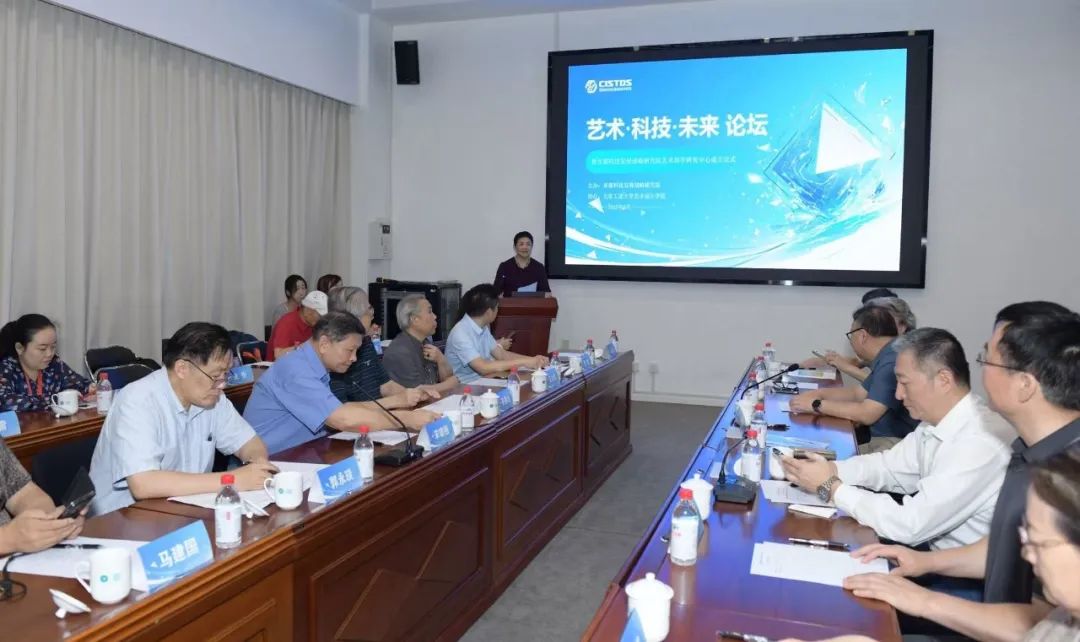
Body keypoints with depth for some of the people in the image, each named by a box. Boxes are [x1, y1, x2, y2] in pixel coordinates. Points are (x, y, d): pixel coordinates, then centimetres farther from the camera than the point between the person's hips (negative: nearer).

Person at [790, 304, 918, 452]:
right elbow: (859, 393, 25)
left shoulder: (892, 360, -20)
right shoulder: (887, 356, 15)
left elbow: (866, 414, -22)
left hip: (895, 444, -10)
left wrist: (816, 404, -12)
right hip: (880, 440, 10)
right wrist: (819, 393, 12)